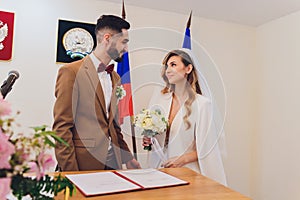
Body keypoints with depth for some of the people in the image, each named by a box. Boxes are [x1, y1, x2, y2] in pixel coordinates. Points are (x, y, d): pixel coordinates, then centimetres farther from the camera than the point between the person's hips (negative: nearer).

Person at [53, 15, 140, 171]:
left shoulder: (115, 78, 13)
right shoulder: (71, 71, -10)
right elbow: (61, 127, -12)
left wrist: (128, 158, 14)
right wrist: (71, 173, -14)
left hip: (112, 164, 6)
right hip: (85, 164, -6)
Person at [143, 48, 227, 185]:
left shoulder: (202, 103, -8)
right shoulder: (158, 98, 4)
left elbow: (206, 147, -6)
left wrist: (183, 159, -15)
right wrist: (148, 141, -5)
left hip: (187, 170, -2)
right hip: (159, 167, 3)